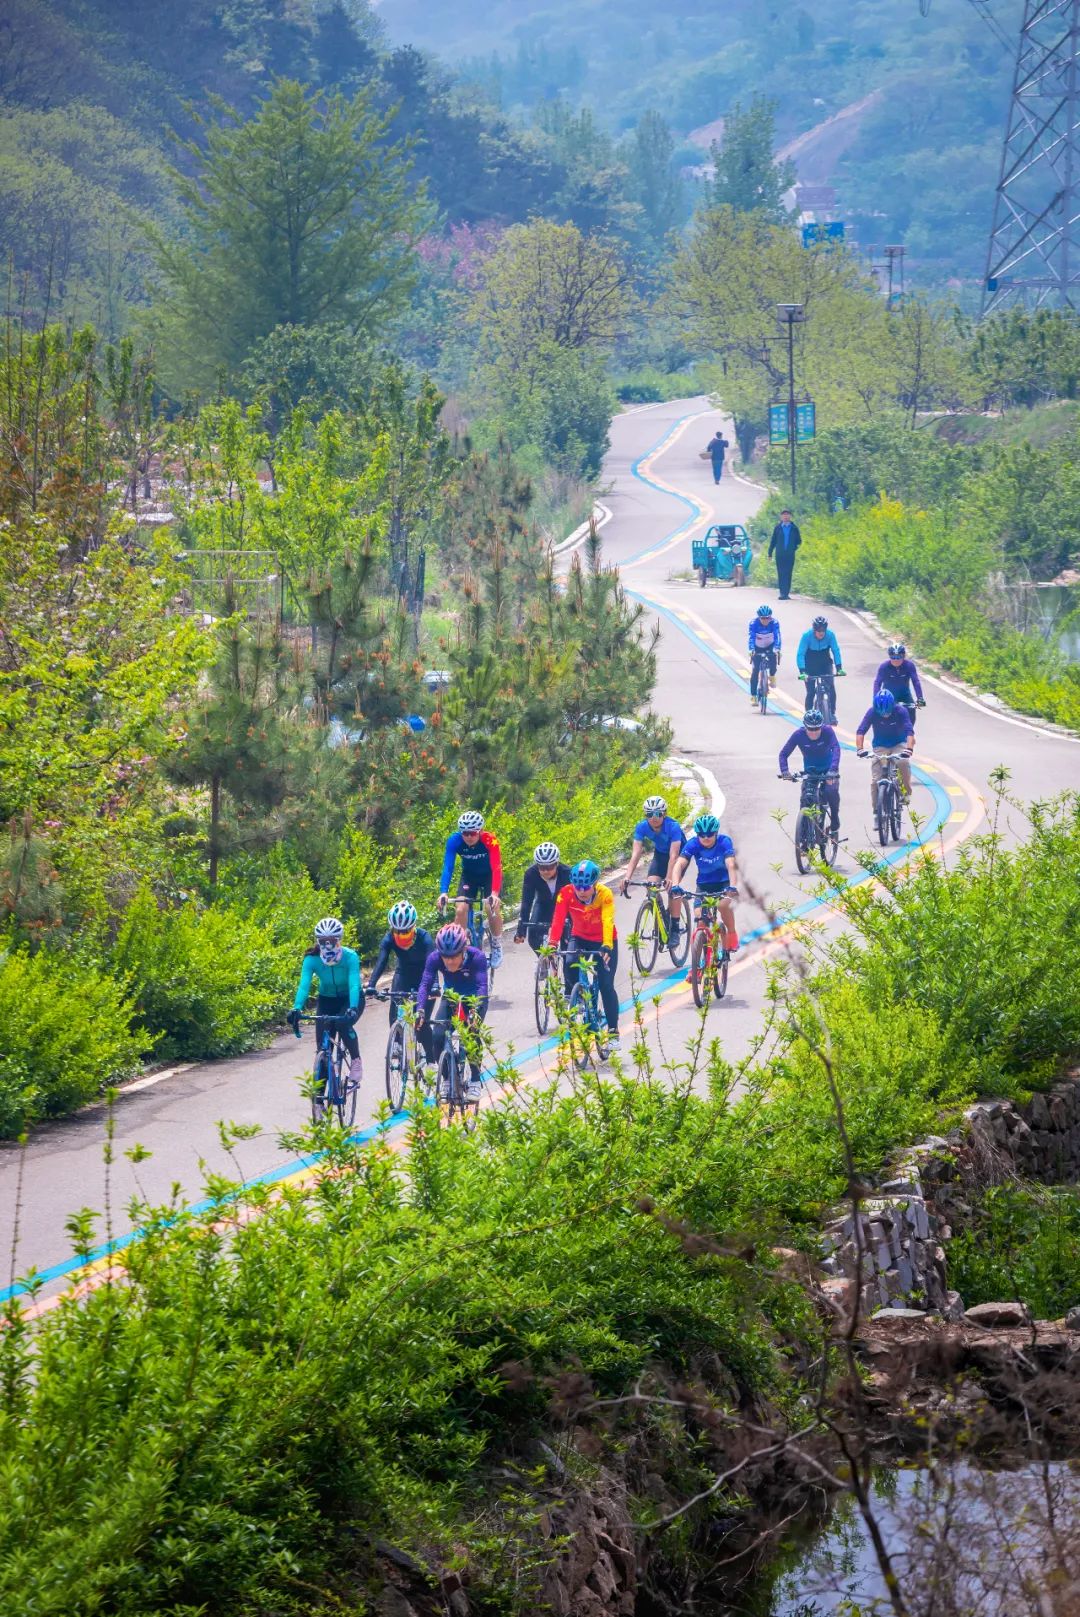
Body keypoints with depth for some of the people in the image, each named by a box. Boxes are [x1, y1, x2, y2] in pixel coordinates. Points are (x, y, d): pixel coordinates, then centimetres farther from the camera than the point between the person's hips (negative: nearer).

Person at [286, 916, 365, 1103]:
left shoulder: (350, 957, -28)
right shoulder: (312, 959, -23)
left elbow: (354, 984, -39)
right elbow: (304, 985, -33)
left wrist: (352, 1008, -56)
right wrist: (296, 1009, -50)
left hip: (351, 999, -2)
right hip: (326, 1000, 2)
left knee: (344, 1024, -34)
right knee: (323, 1046, -9)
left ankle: (356, 1061, -7)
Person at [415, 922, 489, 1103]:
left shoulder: (477, 957, -32)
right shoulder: (435, 958, -27)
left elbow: (482, 986, -41)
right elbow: (425, 984, -34)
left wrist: (475, 1011, -57)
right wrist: (420, 1010, -51)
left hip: (474, 1000, -2)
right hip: (450, 998, 2)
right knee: (437, 1036, -18)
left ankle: (475, 1081, -7)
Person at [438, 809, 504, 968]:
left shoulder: (489, 841, -33)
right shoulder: (454, 841, -27)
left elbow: (497, 868, -40)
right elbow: (448, 867, -32)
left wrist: (495, 893, -54)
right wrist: (443, 893, -46)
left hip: (489, 875, -2)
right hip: (469, 875, 2)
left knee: (493, 908, -22)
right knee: (461, 910, -18)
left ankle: (497, 947, 2)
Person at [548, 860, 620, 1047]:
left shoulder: (604, 894, -28)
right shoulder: (566, 893, -23)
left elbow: (608, 921, -39)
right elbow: (558, 919, -31)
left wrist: (606, 946, -54)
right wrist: (552, 944, -45)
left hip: (603, 941, -2)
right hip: (580, 938, 2)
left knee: (606, 985, -10)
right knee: (570, 967, -28)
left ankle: (613, 1032, 0)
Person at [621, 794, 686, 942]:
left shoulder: (673, 827, -34)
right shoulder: (642, 827, -23)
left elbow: (673, 856, -41)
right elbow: (636, 854, -29)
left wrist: (669, 878, -53)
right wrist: (627, 877, -43)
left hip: (680, 854, -4)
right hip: (660, 854, 4)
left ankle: (675, 929, -17)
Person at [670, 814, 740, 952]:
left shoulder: (724, 842, -22)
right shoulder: (693, 844, -18)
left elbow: (731, 865, -34)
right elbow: (680, 864, -28)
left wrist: (732, 887, -50)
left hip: (724, 883, -2)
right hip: (704, 884, 2)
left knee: (724, 904, -31)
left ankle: (732, 934, -5)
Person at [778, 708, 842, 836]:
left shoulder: (828, 731, -26)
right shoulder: (798, 735, -22)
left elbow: (836, 749, -37)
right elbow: (784, 753, -21)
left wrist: (833, 770, -52)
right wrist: (784, 771, -39)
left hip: (828, 768, -2)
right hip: (810, 770, 2)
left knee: (831, 790, -26)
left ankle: (835, 822, -3)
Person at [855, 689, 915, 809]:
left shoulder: (901, 711, -23)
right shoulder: (872, 712, -21)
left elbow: (909, 732, -31)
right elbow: (861, 731, -27)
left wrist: (909, 748, -48)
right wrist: (860, 749, -44)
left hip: (899, 744, -1)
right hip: (880, 746, 1)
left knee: (903, 762, -32)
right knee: (875, 780, -11)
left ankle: (907, 791, -9)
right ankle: (876, 807, 5)